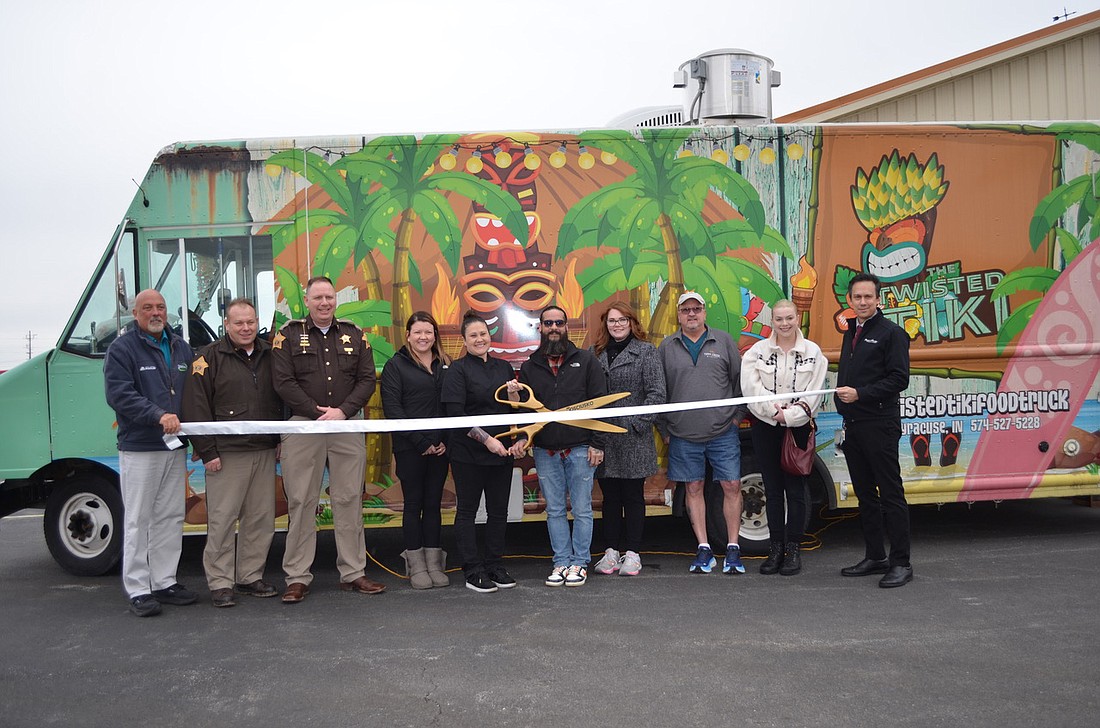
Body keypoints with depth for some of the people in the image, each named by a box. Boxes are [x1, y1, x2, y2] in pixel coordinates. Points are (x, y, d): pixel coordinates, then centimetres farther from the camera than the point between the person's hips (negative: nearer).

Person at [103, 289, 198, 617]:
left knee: (171, 518, 11)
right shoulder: (122, 349, -4)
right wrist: (158, 415, -26)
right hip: (139, 448, -6)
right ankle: (138, 590, 6)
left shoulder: (181, 348, 14)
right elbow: (119, 394, -15)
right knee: (138, 521, -1)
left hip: (175, 446, 6)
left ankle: (164, 582, 20)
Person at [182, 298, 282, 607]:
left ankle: (250, 576, 21)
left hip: (264, 453, 5)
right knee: (222, 519, -1)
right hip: (227, 454, -5)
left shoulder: (269, 355, 12)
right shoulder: (209, 358, -3)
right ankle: (220, 583, 9)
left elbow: (280, 399, 20)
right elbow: (196, 408, -7)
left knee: (261, 518, 9)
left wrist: (280, 440, 13)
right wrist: (207, 452, -11)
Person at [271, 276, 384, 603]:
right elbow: (284, 383, -5)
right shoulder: (289, 335, 3)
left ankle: (353, 573, 16)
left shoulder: (354, 334, 10)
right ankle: (297, 578, 12)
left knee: (349, 500, 7)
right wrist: (318, 412, -13)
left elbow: (367, 379, 4)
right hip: (303, 426, -2)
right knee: (301, 502, 3)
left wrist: (342, 411, -10)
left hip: (348, 426, 2)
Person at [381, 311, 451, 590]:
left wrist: (446, 440, -5)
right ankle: (416, 565, 11)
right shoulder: (396, 365, 0)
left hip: (439, 448, 3)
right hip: (409, 448, -3)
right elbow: (392, 409, -7)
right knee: (414, 503, 3)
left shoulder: (445, 365, 11)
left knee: (433, 503, 8)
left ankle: (434, 563, 14)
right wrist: (420, 441, -13)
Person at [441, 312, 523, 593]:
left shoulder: (504, 367, 12)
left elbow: (516, 410, 17)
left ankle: (495, 565, 22)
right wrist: (487, 439, -18)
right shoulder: (458, 369, -4)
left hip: (502, 451, 5)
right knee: (467, 510, 3)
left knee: (499, 510, 10)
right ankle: (473, 571, 11)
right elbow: (455, 413, -13)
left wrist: (514, 394, -5)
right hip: (468, 452, -5)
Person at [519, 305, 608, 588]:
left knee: (582, 509, 3)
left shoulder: (586, 360, 3)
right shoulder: (529, 367, 11)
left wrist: (596, 443, -7)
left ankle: (580, 563, 14)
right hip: (545, 451, 3)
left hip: (580, 449, -3)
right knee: (555, 510, 8)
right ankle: (561, 562, 18)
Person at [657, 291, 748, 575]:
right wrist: (664, 428, 4)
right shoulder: (667, 347, 7)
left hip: (723, 433, 0)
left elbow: (740, 379, 9)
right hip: (683, 436, 1)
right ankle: (703, 549, 15)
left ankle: (733, 549, 11)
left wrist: (737, 415, 3)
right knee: (693, 489, 6)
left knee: (732, 487, 0)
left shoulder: (723, 341, 6)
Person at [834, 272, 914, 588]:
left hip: (880, 425, -8)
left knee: (891, 494, -4)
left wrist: (860, 394, -19)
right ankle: (875, 556, 22)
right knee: (865, 494, 13)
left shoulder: (891, 333, -5)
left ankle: (901, 562, 2)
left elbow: (899, 379, -14)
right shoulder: (851, 333, 18)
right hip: (852, 426, 8)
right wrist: (843, 397, 12)